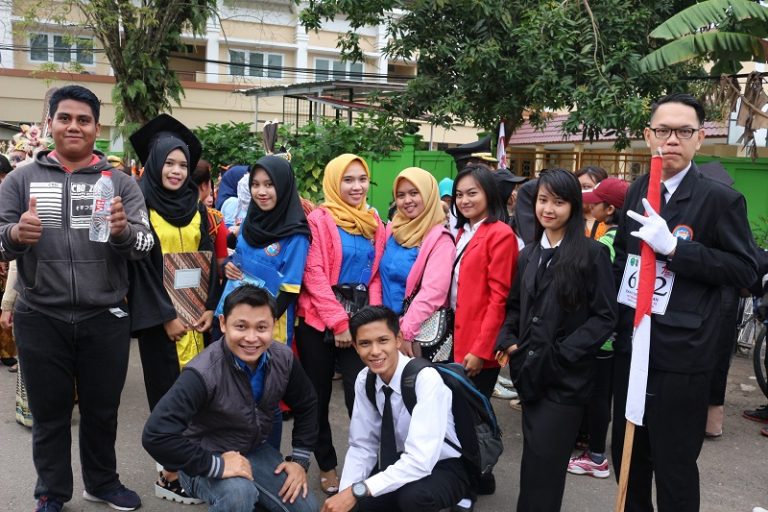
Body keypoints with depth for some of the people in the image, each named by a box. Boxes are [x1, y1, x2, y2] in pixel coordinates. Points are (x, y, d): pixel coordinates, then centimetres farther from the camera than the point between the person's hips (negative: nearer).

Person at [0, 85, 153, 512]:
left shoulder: (121, 183, 2)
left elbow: (146, 245, -6)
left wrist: (124, 231, -29)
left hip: (105, 319, 0)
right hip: (41, 319, 0)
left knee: (102, 409, 14)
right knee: (50, 412, 13)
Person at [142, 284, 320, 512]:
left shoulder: (283, 359, -13)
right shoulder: (204, 373, -31)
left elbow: (307, 406, 5)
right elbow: (156, 435, -38)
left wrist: (300, 459, -1)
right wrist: (216, 465, -32)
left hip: (256, 451, 6)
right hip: (207, 460, -5)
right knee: (239, 493, -35)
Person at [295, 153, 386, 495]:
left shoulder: (373, 222, 10)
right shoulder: (319, 219, -5)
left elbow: (376, 275, 9)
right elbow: (314, 275, -11)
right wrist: (339, 321, -14)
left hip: (359, 320, 3)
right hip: (319, 321, -3)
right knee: (318, 398, 8)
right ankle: (327, 467, 25)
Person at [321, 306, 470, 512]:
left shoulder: (425, 378, -29)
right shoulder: (364, 380, -9)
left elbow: (421, 460, -35)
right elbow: (361, 446, -4)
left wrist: (357, 491, -36)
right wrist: (345, 494, -21)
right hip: (403, 462, 5)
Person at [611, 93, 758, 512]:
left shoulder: (720, 198, -9)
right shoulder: (638, 190, 9)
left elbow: (746, 271, -12)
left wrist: (673, 247, -21)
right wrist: (615, 317, 10)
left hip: (680, 354, -5)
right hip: (631, 344, 6)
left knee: (674, 465, 6)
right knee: (627, 452, 18)